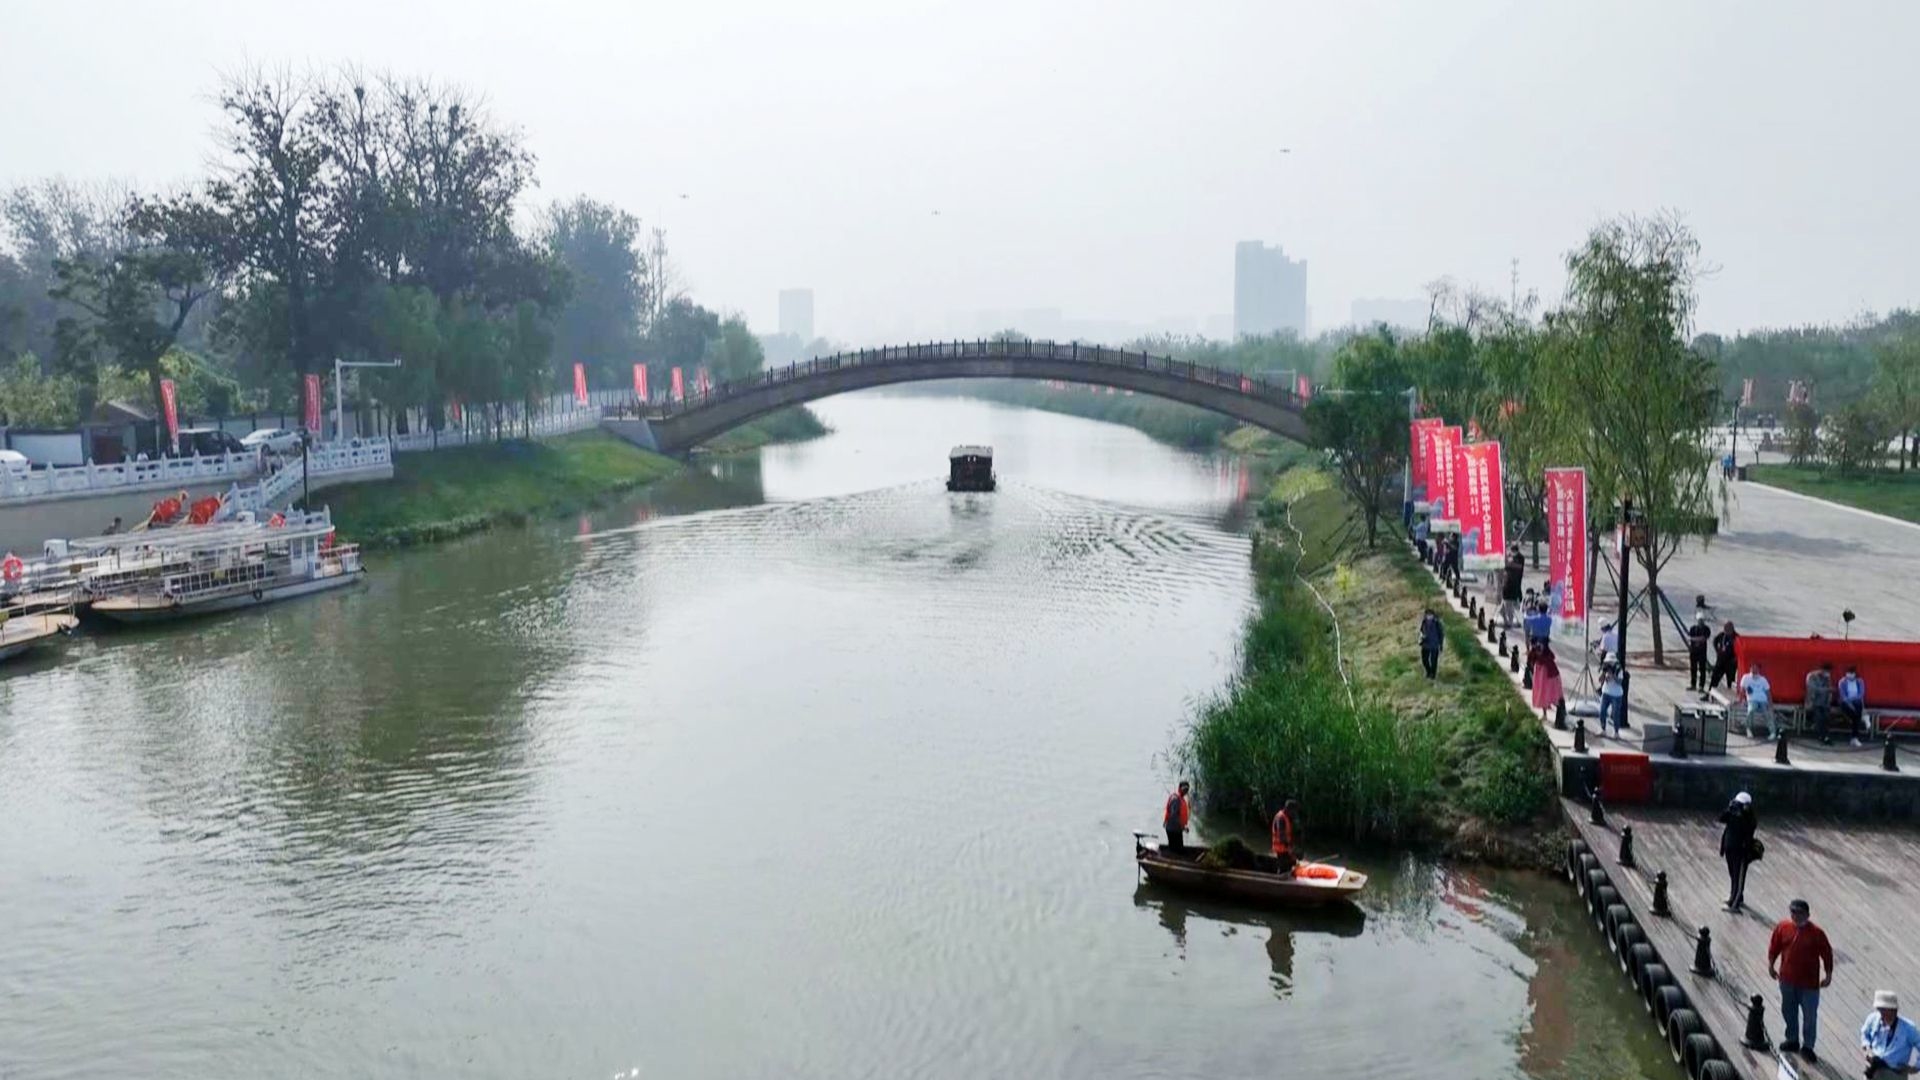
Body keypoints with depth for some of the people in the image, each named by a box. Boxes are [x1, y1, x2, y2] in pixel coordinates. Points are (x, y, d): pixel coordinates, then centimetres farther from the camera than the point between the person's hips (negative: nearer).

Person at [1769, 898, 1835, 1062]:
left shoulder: (1816, 933, -14)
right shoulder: (1783, 927, -6)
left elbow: (1827, 954, -7)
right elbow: (1774, 947, 5)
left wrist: (1828, 975, -7)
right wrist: (1771, 965, 5)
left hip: (1809, 982, -3)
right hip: (1787, 979, 3)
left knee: (1810, 1016, 4)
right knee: (1789, 1011, 17)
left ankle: (1807, 1046, 18)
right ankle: (1792, 1040, 35)